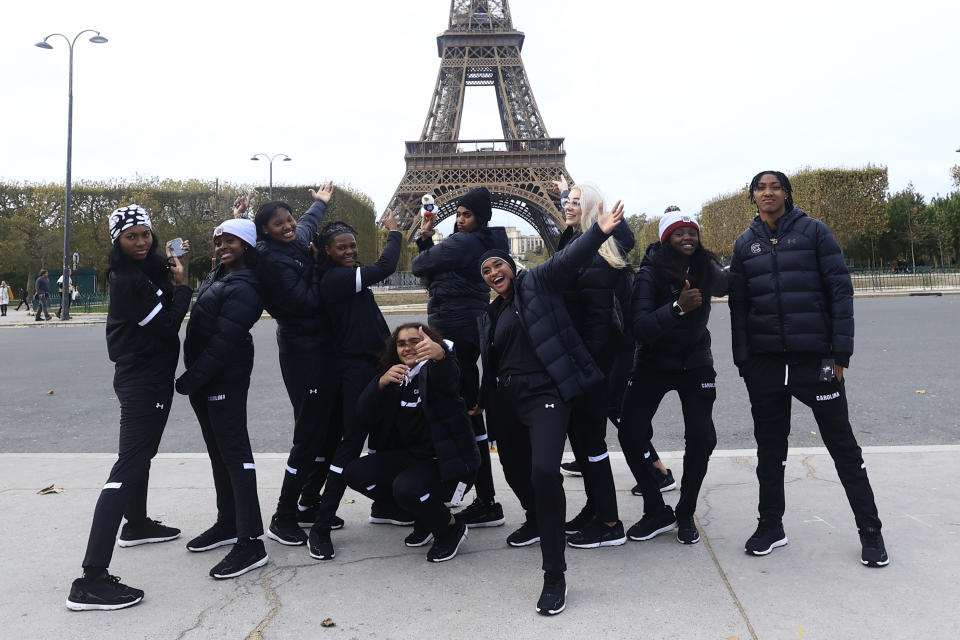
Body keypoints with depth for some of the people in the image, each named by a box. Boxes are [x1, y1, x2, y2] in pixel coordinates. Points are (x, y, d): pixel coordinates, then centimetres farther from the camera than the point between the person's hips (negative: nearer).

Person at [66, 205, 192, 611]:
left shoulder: (151, 268, 8)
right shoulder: (125, 280, -19)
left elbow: (165, 315, 7)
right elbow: (165, 326, -20)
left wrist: (172, 282, -5)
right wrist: (182, 287, -10)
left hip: (151, 378, 10)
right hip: (142, 383, -10)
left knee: (141, 454, 26)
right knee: (129, 467, -16)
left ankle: (136, 525, 48)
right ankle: (91, 580, -18)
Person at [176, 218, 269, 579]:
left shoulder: (244, 288, -16)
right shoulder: (215, 277, 14)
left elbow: (224, 342, -21)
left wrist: (190, 379, -19)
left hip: (225, 380, -10)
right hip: (204, 378, 10)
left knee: (234, 453, -9)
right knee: (218, 452, 16)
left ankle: (250, 542, -7)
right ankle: (228, 523, 29)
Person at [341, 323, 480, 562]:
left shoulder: (434, 370, -8)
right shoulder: (393, 378, 8)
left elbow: (448, 379, -36)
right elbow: (364, 420, -4)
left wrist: (439, 354, -60)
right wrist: (381, 383, -21)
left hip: (449, 461, -7)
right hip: (413, 455, 7)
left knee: (407, 488, -32)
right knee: (355, 473, -8)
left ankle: (452, 528, 0)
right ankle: (424, 517, 8)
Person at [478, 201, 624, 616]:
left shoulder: (537, 282, 2)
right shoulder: (489, 315, 19)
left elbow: (567, 259, -15)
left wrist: (599, 232, -31)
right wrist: (484, 403, 18)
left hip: (545, 393, -7)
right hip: (505, 399, 7)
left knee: (544, 470, -23)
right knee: (514, 469, 18)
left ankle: (555, 575, -14)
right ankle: (536, 520, 52)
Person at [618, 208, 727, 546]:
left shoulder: (704, 268, -3)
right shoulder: (650, 273, -16)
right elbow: (640, 326, -25)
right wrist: (678, 307, -38)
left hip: (696, 365, 2)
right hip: (653, 365, -2)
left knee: (701, 437, -10)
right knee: (631, 434, -9)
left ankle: (685, 515, 12)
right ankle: (657, 512, 11)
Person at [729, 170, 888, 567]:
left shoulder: (814, 232, 0)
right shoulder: (745, 244, 9)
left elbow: (841, 291, -3)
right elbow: (738, 306, 9)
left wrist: (840, 353, -9)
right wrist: (742, 359, 2)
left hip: (815, 358, -3)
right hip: (764, 362, 3)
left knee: (841, 442, 5)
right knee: (769, 446, 12)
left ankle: (870, 530, 18)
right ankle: (771, 526, 26)